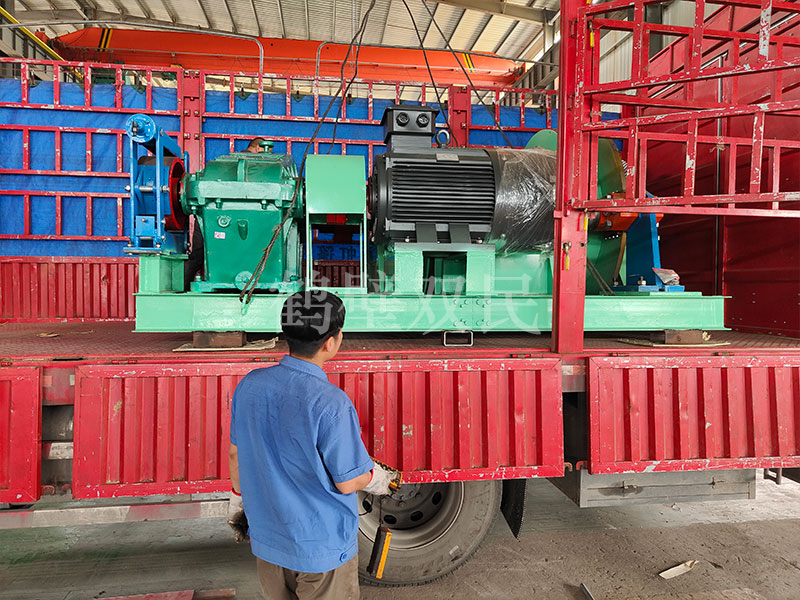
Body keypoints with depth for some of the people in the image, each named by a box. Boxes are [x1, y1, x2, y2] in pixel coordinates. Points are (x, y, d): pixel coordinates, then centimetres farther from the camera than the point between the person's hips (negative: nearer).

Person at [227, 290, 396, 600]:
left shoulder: (249, 385, -11)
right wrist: (378, 478, 2)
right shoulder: (330, 404, -30)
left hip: (266, 539, 6)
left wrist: (238, 500, 18)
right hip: (322, 548, -5)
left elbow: (236, 454, 2)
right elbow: (348, 482, -20)